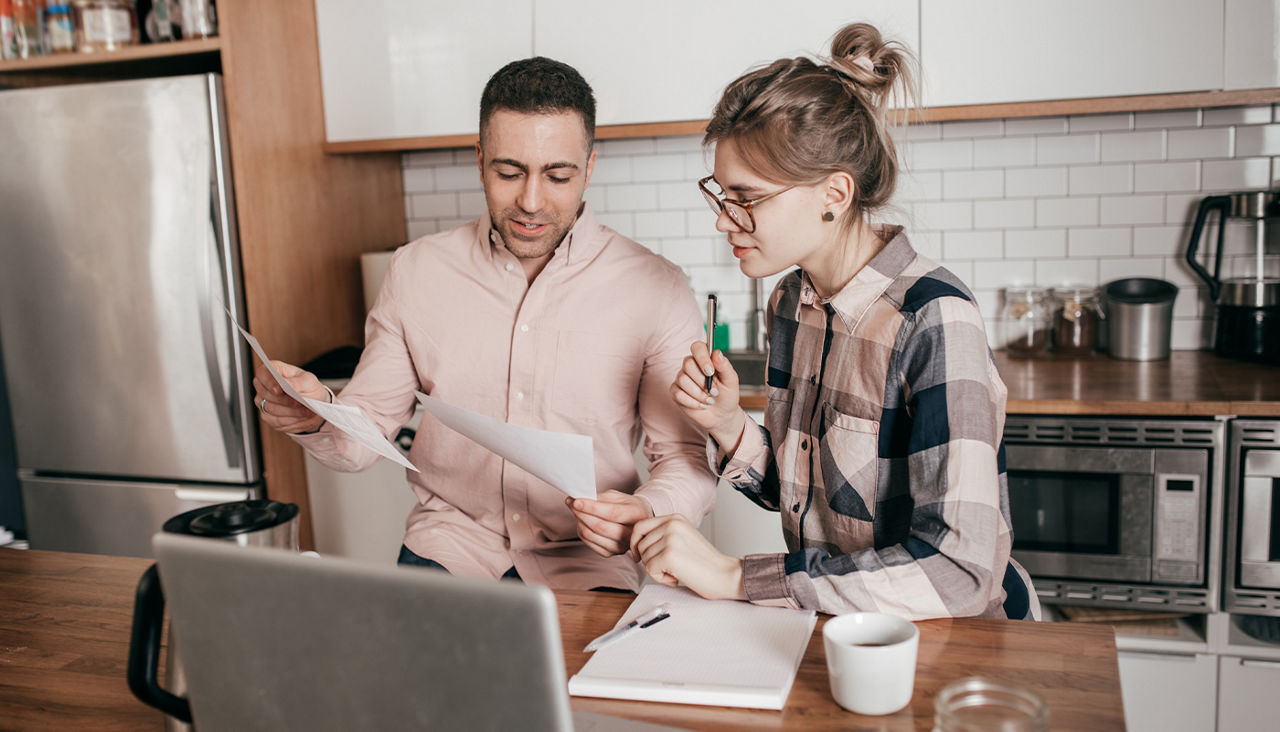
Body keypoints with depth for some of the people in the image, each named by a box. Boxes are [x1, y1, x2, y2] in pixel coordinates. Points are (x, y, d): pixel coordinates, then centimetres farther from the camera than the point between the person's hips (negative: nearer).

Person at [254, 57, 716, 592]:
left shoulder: (657, 290, -4)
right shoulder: (415, 271, 3)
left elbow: (687, 459, -2)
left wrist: (646, 515, -24)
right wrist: (315, 420, -16)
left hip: (584, 562, -1)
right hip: (449, 547, 2)